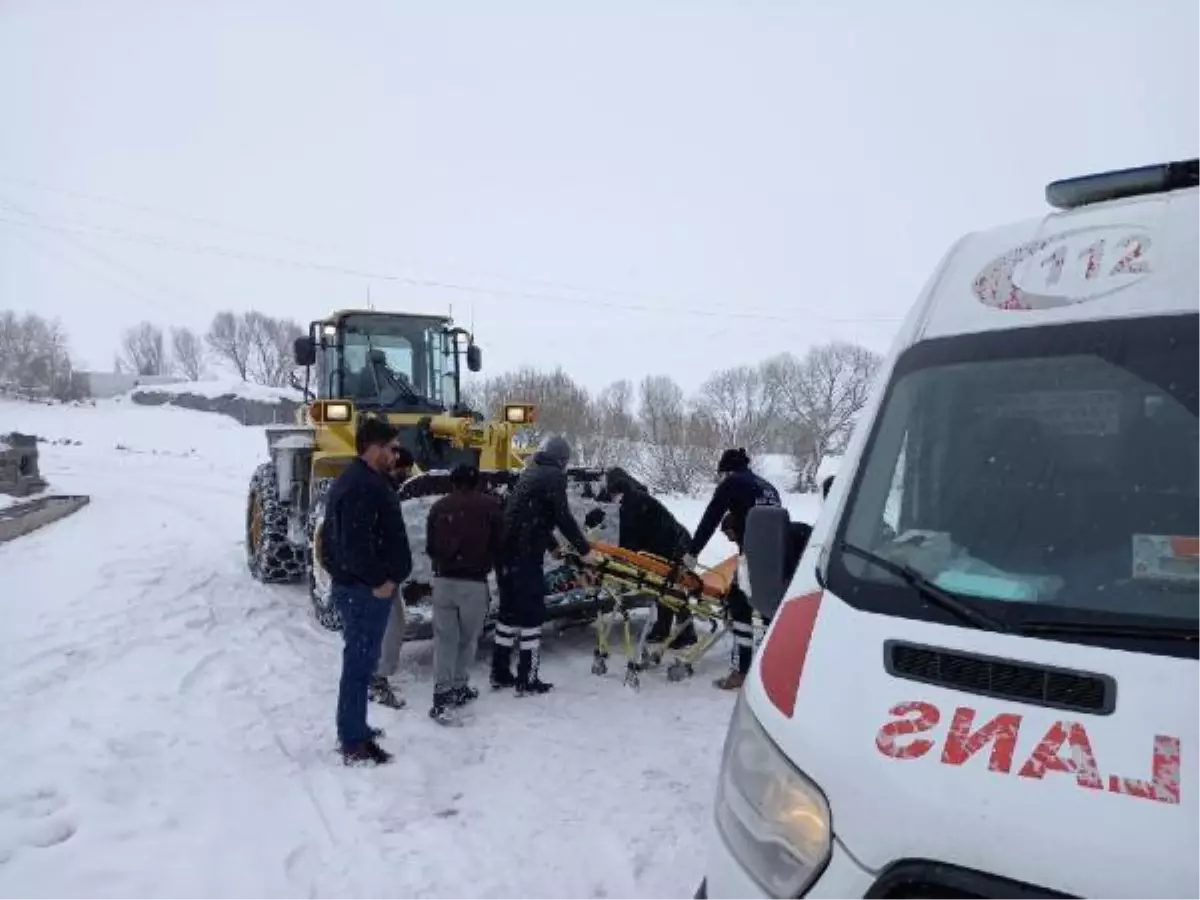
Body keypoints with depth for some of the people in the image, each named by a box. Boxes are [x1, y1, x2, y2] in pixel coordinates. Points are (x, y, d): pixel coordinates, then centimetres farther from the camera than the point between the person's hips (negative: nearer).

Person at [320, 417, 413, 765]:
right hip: (366, 589, -11)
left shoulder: (357, 480, 14)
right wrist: (378, 580, -20)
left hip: (356, 584, 11)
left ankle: (352, 728, 31)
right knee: (360, 662, -3)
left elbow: (342, 536, 20)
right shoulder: (363, 486, -21)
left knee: (360, 660, 19)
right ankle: (355, 744, 6)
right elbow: (355, 543, -29)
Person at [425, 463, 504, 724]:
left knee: (444, 638, 5)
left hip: (443, 580, 2)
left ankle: (442, 695, 0)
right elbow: (498, 545, 0)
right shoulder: (490, 506, -2)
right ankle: (459, 687, 22)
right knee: (467, 638, 13)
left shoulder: (439, 507, 7)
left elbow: (430, 547, 11)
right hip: (474, 582, -2)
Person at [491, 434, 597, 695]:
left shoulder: (529, 474, 19)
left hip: (506, 553, 9)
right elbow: (563, 517, -11)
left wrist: (552, 545, 38)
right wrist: (584, 549, -2)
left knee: (509, 612, 16)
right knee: (531, 615, 0)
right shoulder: (553, 476, -7)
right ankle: (527, 680, 5)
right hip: (526, 556, -9)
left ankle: (500, 673, 24)